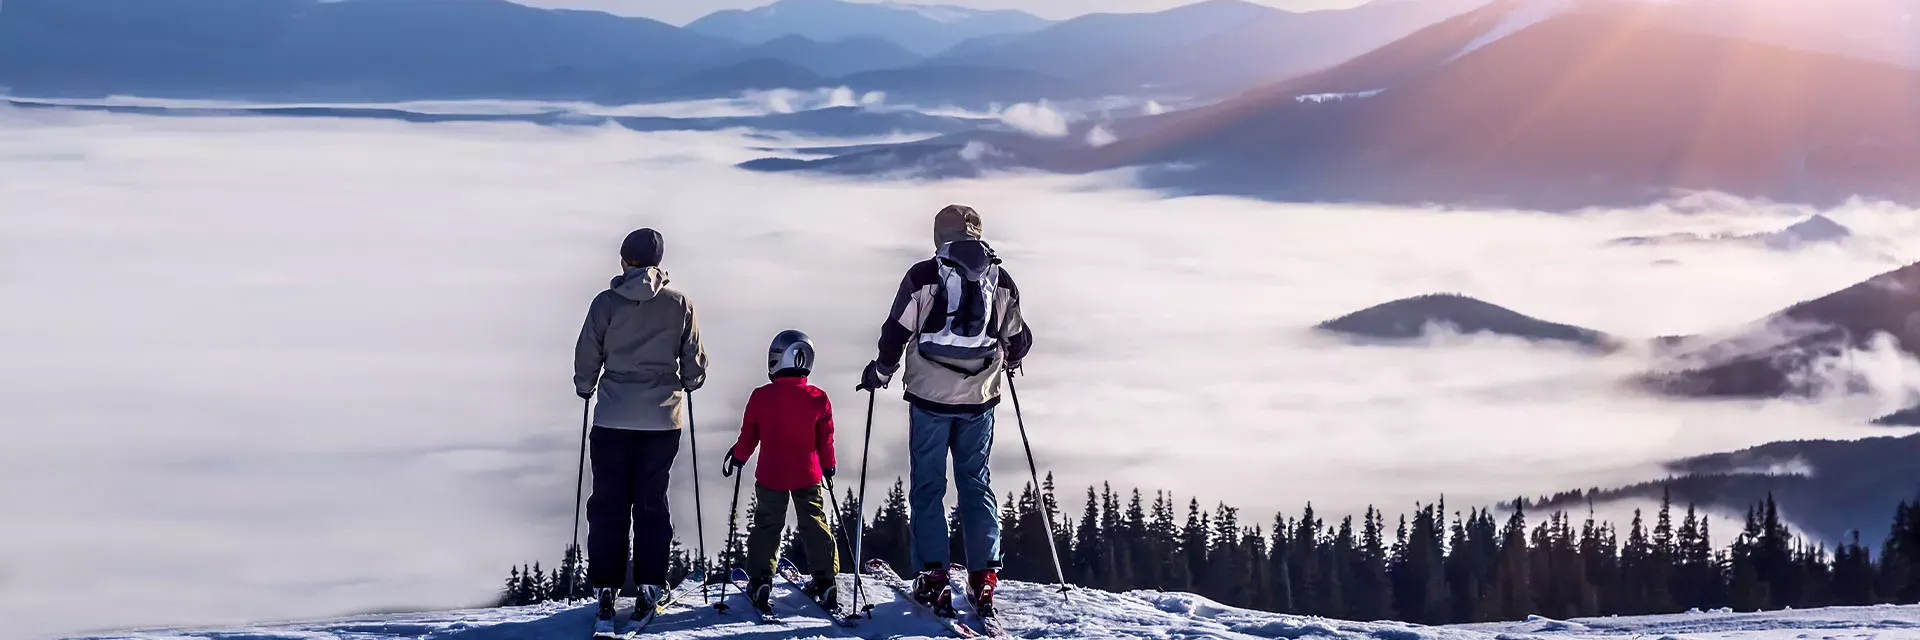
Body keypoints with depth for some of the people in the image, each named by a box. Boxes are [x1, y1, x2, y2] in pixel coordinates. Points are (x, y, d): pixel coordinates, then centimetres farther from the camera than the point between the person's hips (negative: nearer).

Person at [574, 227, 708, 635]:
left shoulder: (607, 303, -5)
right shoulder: (679, 305, -1)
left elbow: (586, 357, 0)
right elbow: (695, 364, 6)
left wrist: (585, 388, 20)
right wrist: (686, 385, 27)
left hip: (613, 418, -1)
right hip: (663, 418, 1)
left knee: (608, 505, 3)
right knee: (651, 502, 9)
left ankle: (605, 590, -3)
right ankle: (649, 586, 4)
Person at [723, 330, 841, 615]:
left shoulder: (760, 397, -9)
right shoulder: (818, 399, -6)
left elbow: (748, 434, 2)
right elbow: (825, 439, 2)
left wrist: (737, 458, 19)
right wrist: (828, 466, 18)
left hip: (770, 476, -1)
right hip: (807, 475, 1)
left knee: (767, 525, 10)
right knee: (815, 524, 10)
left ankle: (760, 581, 2)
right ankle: (825, 580, 6)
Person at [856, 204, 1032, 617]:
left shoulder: (923, 276, -6)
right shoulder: (1001, 281, 4)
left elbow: (896, 333, -5)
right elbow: (1018, 340, 14)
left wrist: (880, 373, 11)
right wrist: (1009, 362, 37)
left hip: (930, 397, -2)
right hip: (980, 399, 3)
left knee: (928, 486, 6)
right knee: (977, 484, 10)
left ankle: (933, 576, 0)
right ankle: (984, 577, 2)